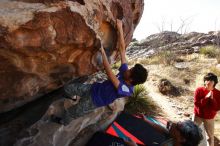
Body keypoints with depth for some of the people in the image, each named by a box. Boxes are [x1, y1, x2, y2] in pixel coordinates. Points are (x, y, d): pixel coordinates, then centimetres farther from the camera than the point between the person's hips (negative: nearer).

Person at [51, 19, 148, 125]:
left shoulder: (126, 90, -35)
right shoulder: (124, 72, -15)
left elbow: (109, 73, -44)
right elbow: (122, 49, -15)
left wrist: (102, 51, -44)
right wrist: (120, 29, -18)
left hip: (94, 101, -5)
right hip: (94, 88, 6)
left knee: (71, 113, 12)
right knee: (68, 88, 12)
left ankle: (63, 122, 47)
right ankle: (70, 97, 49)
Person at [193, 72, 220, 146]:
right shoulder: (199, 90, -15)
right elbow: (196, 103, -19)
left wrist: (212, 98, -28)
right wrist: (206, 97, -28)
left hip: (209, 118, 0)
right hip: (197, 116, 0)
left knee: (210, 136, 13)